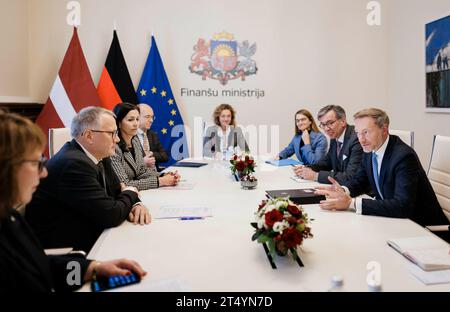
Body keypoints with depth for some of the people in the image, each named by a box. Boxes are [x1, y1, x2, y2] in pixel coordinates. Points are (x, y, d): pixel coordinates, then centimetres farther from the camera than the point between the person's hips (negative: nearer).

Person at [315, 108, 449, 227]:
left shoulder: (404, 156, -25)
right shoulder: (370, 151, -1)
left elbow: (403, 206, -34)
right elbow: (360, 181, 12)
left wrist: (352, 203, -36)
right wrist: (343, 191, -12)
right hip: (392, 218, 7)